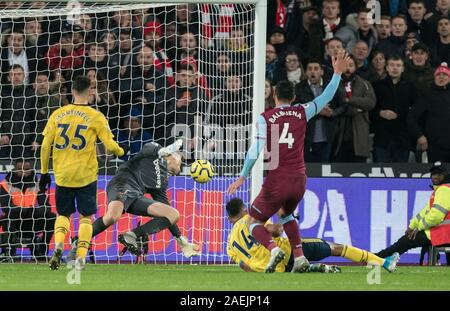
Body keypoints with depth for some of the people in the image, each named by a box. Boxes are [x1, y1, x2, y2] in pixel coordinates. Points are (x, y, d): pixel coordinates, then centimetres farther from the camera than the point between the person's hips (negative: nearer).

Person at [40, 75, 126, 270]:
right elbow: (110, 145, -8)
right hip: (86, 175, -2)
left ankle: (58, 245, -10)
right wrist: (120, 152, 15)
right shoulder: (95, 117, -5)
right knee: (85, 217, 10)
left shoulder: (58, 114, 2)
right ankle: (81, 257, 0)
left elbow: (45, 146, 3)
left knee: (63, 214, 16)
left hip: (62, 175, 2)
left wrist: (44, 172, 12)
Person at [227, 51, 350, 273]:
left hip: (276, 180, -4)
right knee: (286, 214, 33)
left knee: (254, 223, 7)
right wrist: (337, 73, 23)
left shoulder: (265, 118, -3)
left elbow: (256, 149, -10)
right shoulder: (302, 113, 5)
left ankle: (273, 248, -22)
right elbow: (325, 98, 16)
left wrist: (242, 177, -7)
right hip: (299, 179, 4)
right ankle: (299, 257, 18)